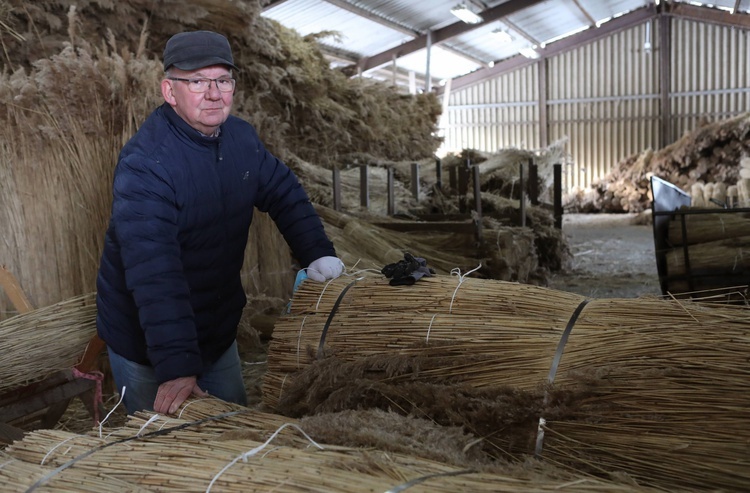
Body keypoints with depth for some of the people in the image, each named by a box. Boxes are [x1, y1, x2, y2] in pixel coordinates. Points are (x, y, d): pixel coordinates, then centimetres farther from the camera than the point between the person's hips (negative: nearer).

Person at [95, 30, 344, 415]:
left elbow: (284, 192, 9)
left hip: (218, 329, 7)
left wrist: (318, 255, -3)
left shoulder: (241, 137, -3)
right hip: (146, 339, -6)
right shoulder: (145, 163, -28)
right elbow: (154, 273, -36)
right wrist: (175, 366, -42)